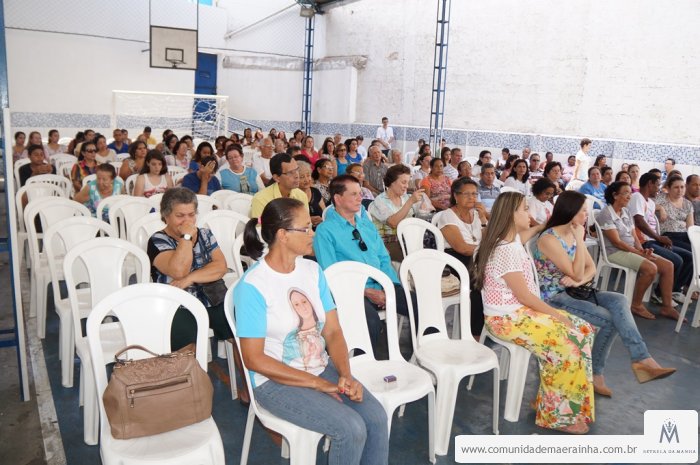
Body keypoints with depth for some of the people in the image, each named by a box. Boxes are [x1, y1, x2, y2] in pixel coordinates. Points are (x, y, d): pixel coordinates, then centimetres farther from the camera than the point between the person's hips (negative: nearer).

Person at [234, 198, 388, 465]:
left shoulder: (312, 270, 1)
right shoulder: (252, 287, -17)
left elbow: (333, 331, 3)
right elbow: (254, 358, -16)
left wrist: (346, 375, -14)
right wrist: (318, 384, -16)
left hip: (323, 368, 6)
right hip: (276, 381, -5)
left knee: (376, 417, -16)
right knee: (352, 429, -21)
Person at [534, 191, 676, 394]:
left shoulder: (573, 234, 9)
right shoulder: (549, 239, -18)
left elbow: (591, 269, 8)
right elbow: (577, 274, -19)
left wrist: (579, 281, -14)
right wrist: (580, 240, -18)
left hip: (572, 291, 7)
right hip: (554, 297, -7)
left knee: (619, 301, -18)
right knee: (611, 320, -19)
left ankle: (641, 359, -23)